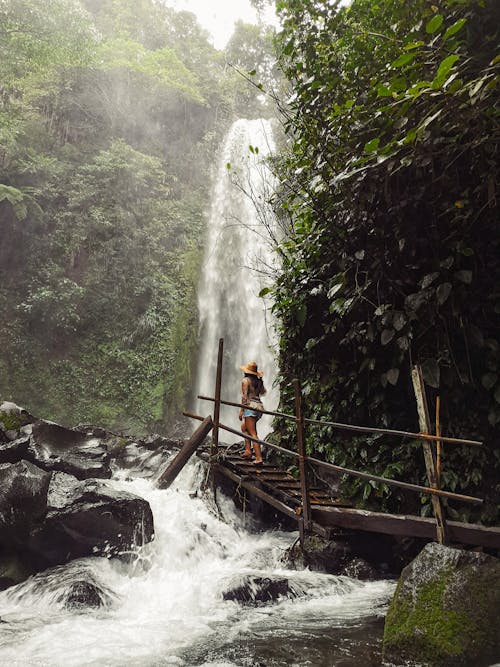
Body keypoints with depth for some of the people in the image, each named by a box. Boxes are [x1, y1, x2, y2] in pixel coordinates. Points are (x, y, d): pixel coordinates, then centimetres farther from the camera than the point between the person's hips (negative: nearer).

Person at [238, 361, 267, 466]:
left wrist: (241, 410, -10)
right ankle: (248, 450, 14)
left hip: (250, 407, -7)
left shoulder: (245, 380, -4)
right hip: (259, 406, 7)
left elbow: (244, 396, -12)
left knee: (253, 434, -8)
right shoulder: (259, 381, 13)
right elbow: (263, 392, 30)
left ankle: (259, 458, -14)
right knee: (244, 427, 23)